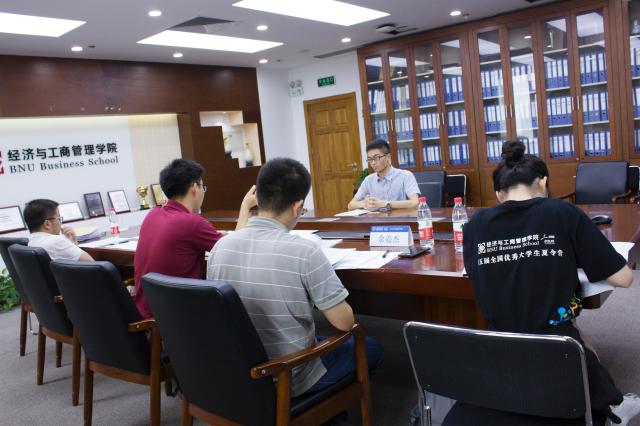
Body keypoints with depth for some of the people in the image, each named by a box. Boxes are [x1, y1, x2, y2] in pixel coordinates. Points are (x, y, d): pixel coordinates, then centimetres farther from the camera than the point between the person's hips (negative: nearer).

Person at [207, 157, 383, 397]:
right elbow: (344, 322, -19)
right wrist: (321, 299, 1)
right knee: (370, 349, 21)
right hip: (291, 380, -5)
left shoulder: (220, 247, -10)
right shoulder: (304, 252, -26)